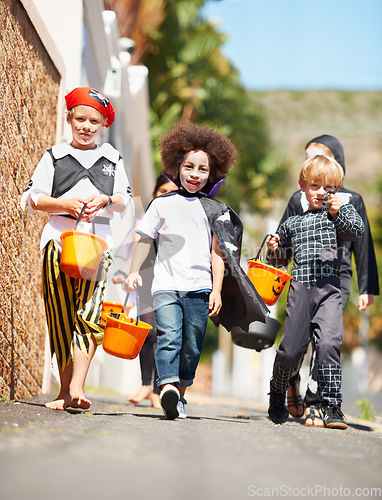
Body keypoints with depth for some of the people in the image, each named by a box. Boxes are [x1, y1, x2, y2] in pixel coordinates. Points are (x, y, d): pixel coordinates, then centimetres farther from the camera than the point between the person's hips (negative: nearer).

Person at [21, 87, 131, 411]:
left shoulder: (112, 158, 16)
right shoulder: (54, 156, 12)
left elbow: (124, 201, 12)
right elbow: (33, 198, 5)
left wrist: (105, 200, -10)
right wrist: (67, 205, -11)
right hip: (59, 238, 0)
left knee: (89, 313, -14)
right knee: (61, 316, -2)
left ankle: (76, 387, -22)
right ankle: (65, 390, 5)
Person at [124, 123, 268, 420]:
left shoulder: (216, 210, 11)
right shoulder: (162, 204, 11)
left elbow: (218, 253, 9)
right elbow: (145, 240, 15)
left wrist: (217, 290, 2)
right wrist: (134, 271, 5)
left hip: (199, 287, 1)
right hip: (166, 285, -1)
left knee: (191, 347, 3)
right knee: (168, 337, -19)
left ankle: (180, 395, 15)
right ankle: (168, 387, -33)